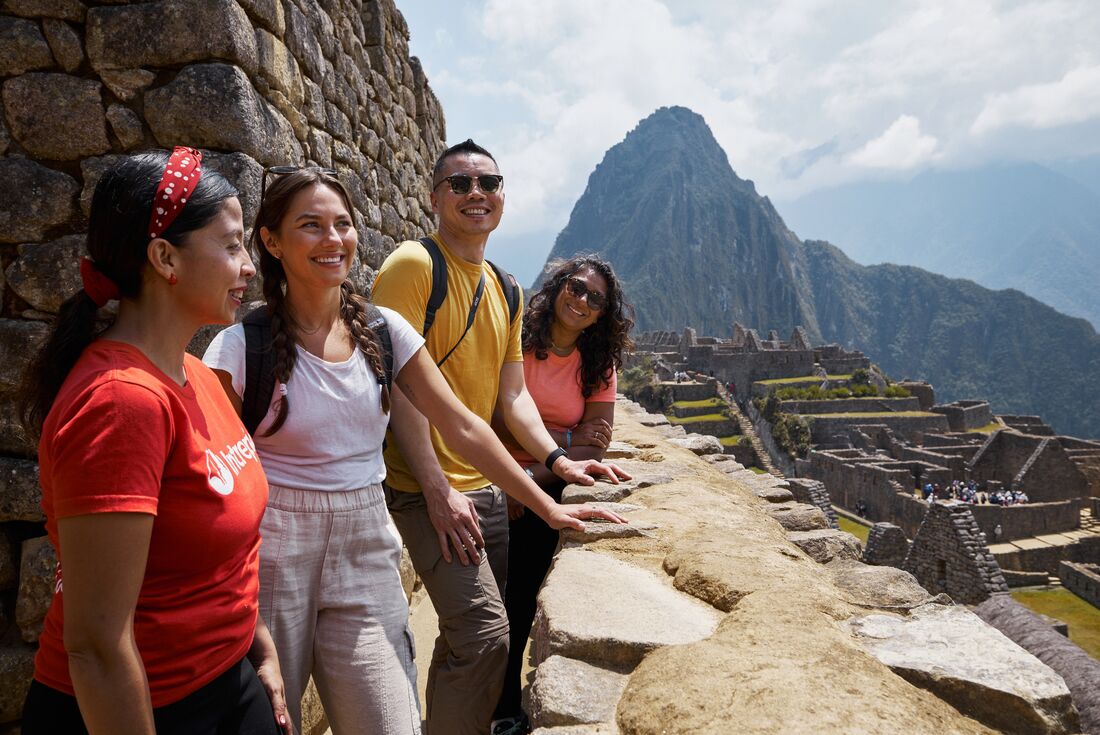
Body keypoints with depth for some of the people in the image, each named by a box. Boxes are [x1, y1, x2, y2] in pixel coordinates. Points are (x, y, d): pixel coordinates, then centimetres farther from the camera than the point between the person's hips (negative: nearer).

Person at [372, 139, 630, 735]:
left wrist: (556, 459, 1)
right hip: (425, 489, -8)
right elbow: (401, 387, -18)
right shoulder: (413, 266, -12)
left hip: (485, 488, 8)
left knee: (467, 633, 16)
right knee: (484, 632, -12)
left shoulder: (502, 289, 13)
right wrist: (438, 490, -21)